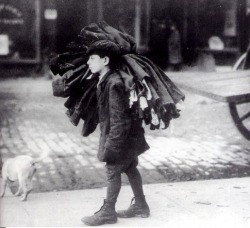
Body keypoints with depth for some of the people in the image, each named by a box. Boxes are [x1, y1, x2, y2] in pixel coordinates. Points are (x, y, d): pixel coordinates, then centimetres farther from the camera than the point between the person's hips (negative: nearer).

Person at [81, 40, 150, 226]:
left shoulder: (114, 84, -25)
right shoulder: (105, 81, 5)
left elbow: (119, 119, -26)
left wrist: (111, 146, -25)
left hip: (122, 134, -10)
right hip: (129, 133, 10)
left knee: (113, 169, 0)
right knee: (130, 168, 17)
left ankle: (108, 211, 12)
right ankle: (140, 205, 31)